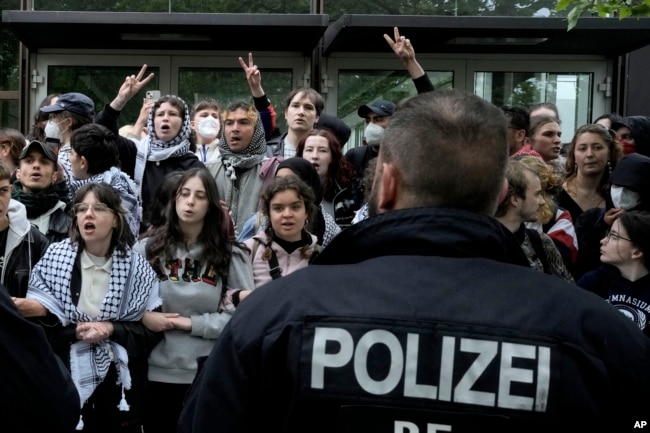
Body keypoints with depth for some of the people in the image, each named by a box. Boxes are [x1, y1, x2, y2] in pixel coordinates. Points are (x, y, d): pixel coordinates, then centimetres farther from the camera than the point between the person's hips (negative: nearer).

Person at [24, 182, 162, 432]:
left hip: (118, 379, 1)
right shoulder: (55, 257, -4)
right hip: (67, 376, 0)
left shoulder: (137, 266, -4)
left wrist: (111, 330, -16)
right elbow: (36, 321, -3)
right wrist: (75, 331, -18)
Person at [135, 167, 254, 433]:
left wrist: (192, 324, -12)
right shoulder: (147, 248, 4)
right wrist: (142, 317, -15)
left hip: (209, 374, -1)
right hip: (156, 371, 1)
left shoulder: (230, 254, 1)